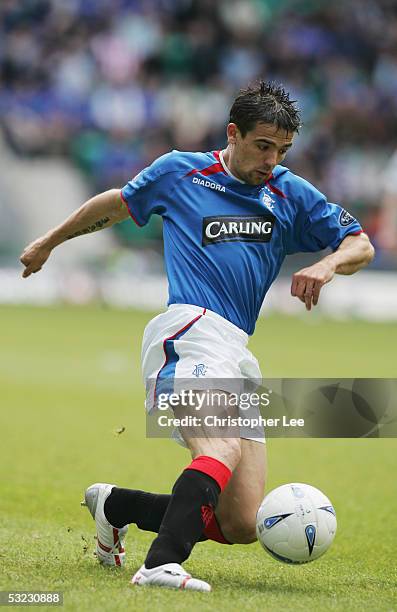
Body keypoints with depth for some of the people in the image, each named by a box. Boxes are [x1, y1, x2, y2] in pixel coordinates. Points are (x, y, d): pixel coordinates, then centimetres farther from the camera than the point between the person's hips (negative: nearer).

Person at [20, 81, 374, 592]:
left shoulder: (292, 195, 16)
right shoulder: (179, 172, 9)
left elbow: (360, 245, 17)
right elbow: (117, 204, 26)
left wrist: (328, 264, -6)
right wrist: (50, 242, 36)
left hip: (237, 355, 6)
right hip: (189, 331, -6)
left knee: (242, 526, 1)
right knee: (225, 449, -35)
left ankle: (115, 506, 20)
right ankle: (161, 565, -49)